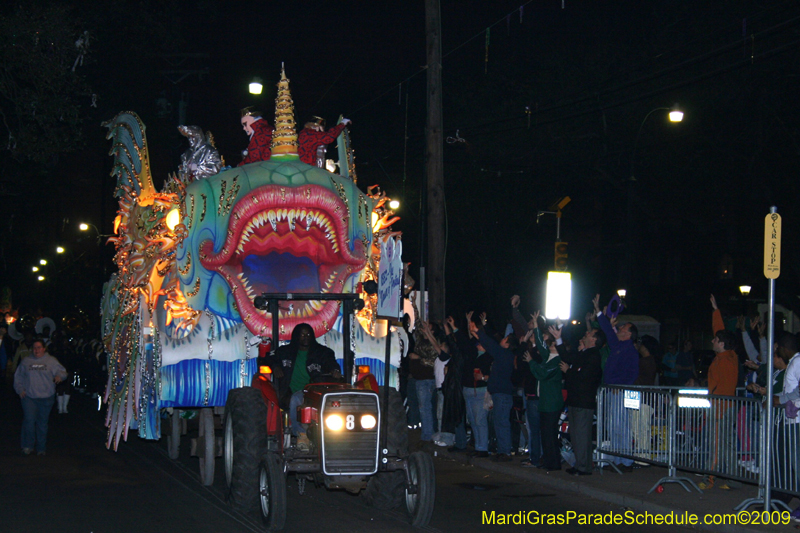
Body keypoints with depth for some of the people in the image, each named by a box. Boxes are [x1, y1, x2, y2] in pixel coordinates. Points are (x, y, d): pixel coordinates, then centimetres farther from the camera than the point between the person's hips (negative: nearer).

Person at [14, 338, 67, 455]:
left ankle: (41, 448, 15)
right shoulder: (25, 362, 10)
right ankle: (28, 446, -1)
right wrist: (20, 389, 2)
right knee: (29, 420, -12)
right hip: (29, 397, 0)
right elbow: (18, 377, 16)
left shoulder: (52, 361, 6)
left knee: (42, 423, 6)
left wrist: (59, 376, -18)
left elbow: (62, 372, 5)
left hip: (46, 397, 0)